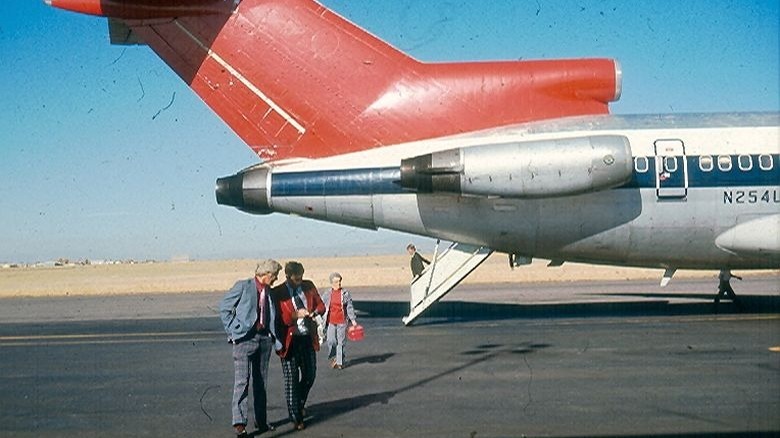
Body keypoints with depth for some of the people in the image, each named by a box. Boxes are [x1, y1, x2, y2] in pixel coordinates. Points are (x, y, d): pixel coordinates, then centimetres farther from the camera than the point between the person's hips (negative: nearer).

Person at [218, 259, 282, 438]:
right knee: (242, 381, -11)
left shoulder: (269, 292, 12)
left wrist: (272, 334, 11)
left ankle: (261, 420, 21)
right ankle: (239, 423, -11)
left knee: (261, 382, 12)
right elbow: (224, 308, -4)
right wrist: (233, 330, -8)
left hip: (264, 339, 6)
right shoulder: (243, 286, -6)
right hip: (245, 338, -6)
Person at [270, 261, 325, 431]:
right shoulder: (277, 293, -9)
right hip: (290, 340, -5)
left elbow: (321, 306, 10)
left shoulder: (309, 286, 5)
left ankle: (300, 404, 41)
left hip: (308, 339, 5)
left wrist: (314, 311, -12)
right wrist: (295, 315, -24)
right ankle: (296, 418, 12)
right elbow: (277, 318, -13)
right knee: (292, 379, 2)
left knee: (310, 375, 14)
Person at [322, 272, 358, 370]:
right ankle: (333, 358, 17)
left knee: (341, 342, 4)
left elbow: (349, 307, 2)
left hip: (342, 321, 0)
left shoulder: (345, 293, 0)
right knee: (331, 341, -6)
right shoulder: (327, 294, 2)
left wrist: (353, 319, -2)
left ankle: (340, 362, 15)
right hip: (331, 321, 0)